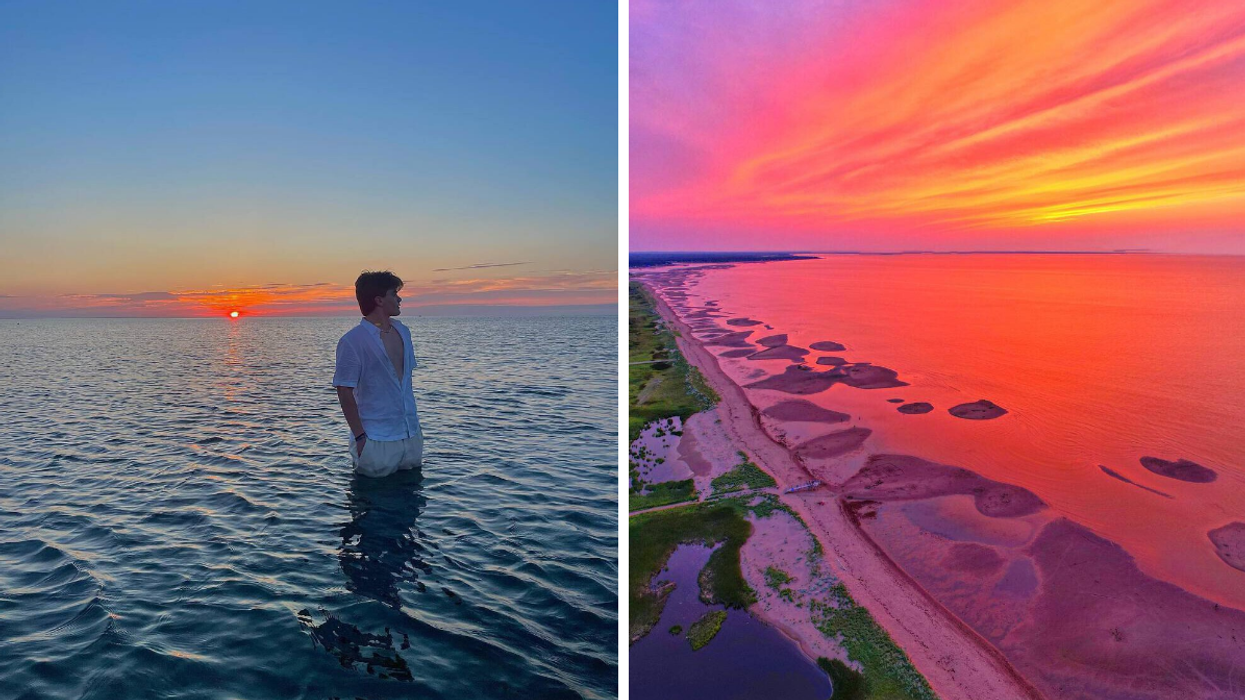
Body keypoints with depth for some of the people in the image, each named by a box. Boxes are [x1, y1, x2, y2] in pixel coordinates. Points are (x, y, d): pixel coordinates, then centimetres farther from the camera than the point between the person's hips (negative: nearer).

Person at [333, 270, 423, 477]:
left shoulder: (403, 333, 10)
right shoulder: (352, 341, -12)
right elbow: (344, 392, -12)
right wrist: (360, 436, -14)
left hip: (412, 435, 6)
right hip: (377, 440, -6)